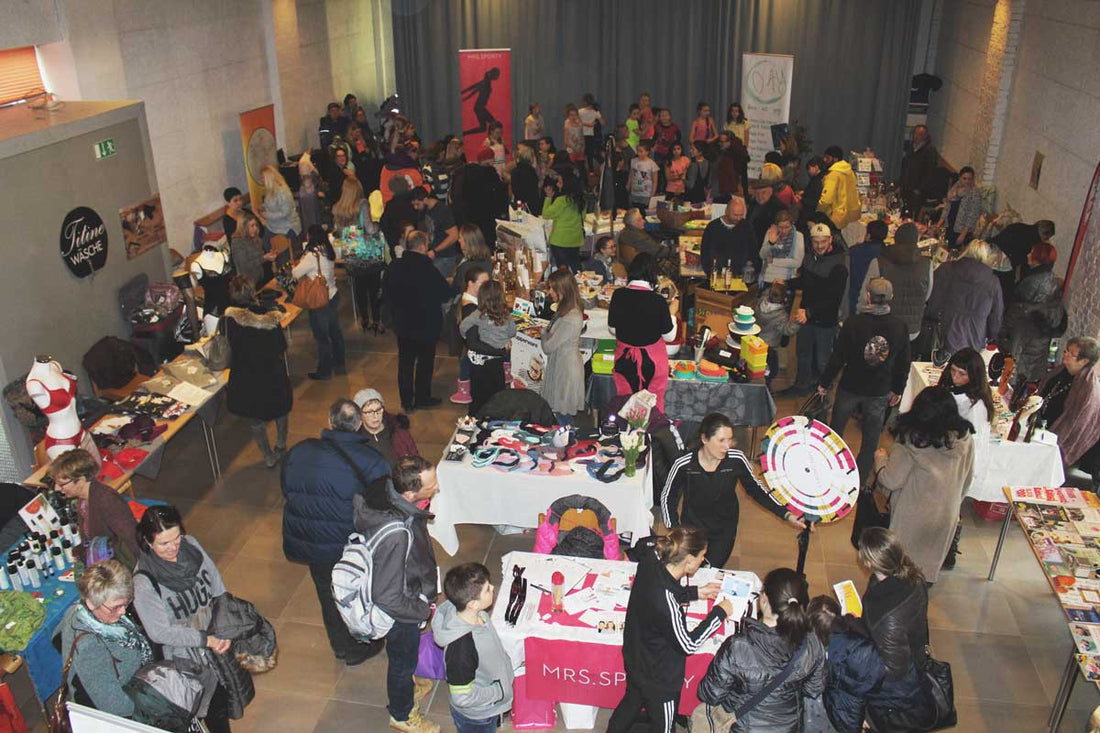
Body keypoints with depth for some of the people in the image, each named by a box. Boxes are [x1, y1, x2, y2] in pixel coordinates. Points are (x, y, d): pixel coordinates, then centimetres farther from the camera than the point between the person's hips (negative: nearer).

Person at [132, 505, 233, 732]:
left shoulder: (191, 546, -12)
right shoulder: (143, 583, -26)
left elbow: (218, 589, -4)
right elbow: (160, 632, -20)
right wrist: (206, 640, -22)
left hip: (217, 643, 5)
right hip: (187, 659, -5)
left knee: (223, 698, 24)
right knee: (214, 711, 14)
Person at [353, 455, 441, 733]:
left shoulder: (390, 499, -20)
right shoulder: (395, 535, -45)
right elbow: (386, 597, -36)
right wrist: (424, 610, -18)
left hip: (412, 596, 7)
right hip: (401, 613, -7)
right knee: (403, 659, 22)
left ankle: (406, 684, 63)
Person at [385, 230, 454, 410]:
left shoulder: (394, 268, -7)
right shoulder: (428, 270, -24)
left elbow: (386, 293, 4)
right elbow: (446, 294, -16)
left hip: (402, 323, 5)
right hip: (427, 324, -5)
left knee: (405, 362, 15)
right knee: (425, 361, 13)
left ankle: (406, 401, 24)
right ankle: (422, 398, 24)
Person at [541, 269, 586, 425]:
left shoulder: (570, 319, -28)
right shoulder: (569, 310, 4)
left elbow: (548, 347, -19)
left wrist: (544, 332, -1)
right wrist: (547, 331, -2)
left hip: (566, 367, -10)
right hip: (560, 364, 10)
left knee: (562, 419, 3)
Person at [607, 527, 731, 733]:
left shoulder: (651, 561, -19)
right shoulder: (665, 603, -40)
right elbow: (688, 645, -24)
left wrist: (696, 592, 3)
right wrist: (719, 612, -15)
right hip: (660, 679, -7)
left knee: (631, 703, 33)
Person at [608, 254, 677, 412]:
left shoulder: (618, 295, -10)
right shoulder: (658, 301, -18)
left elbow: (612, 329, 2)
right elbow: (669, 336, -8)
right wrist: (672, 314, 7)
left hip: (624, 360, 3)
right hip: (652, 360, -2)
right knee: (654, 405, 14)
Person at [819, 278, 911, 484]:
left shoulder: (853, 323, -18)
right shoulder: (899, 327, -10)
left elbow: (837, 358, -13)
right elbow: (903, 363, 0)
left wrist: (824, 383, 0)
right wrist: (897, 390, 15)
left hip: (850, 388, -1)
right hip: (880, 392, 2)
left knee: (836, 430, 18)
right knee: (871, 440, 14)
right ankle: (859, 481, 23)